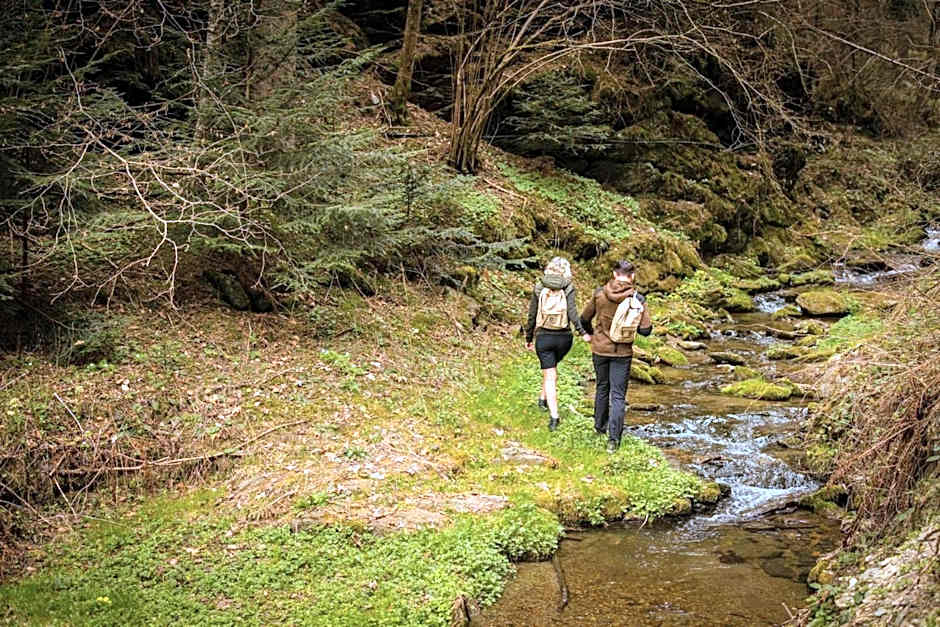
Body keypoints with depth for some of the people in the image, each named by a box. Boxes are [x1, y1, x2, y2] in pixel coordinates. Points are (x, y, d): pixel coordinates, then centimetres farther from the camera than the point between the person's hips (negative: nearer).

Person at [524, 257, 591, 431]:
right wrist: (582, 333, -16)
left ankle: (554, 415, -7)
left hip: (543, 337, -1)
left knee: (550, 375, 2)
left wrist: (528, 338, 11)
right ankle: (543, 398, 39)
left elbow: (532, 316, 3)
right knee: (552, 366, 29)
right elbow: (572, 312, -17)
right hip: (564, 338, 1)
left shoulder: (539, 288, 0)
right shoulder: (568, 288, -3)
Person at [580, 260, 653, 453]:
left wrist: (592, 333, 24)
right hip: (622, 352, -2)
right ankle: (613, 438, -2)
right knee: (618, 395, 4)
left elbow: (585, 319, 3)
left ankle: (600, 426, 37)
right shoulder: (637, 299, -12)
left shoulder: (599, 294, -8)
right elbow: (646, 329, -12)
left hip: (599, 349, 2)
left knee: (602, 388, 23)